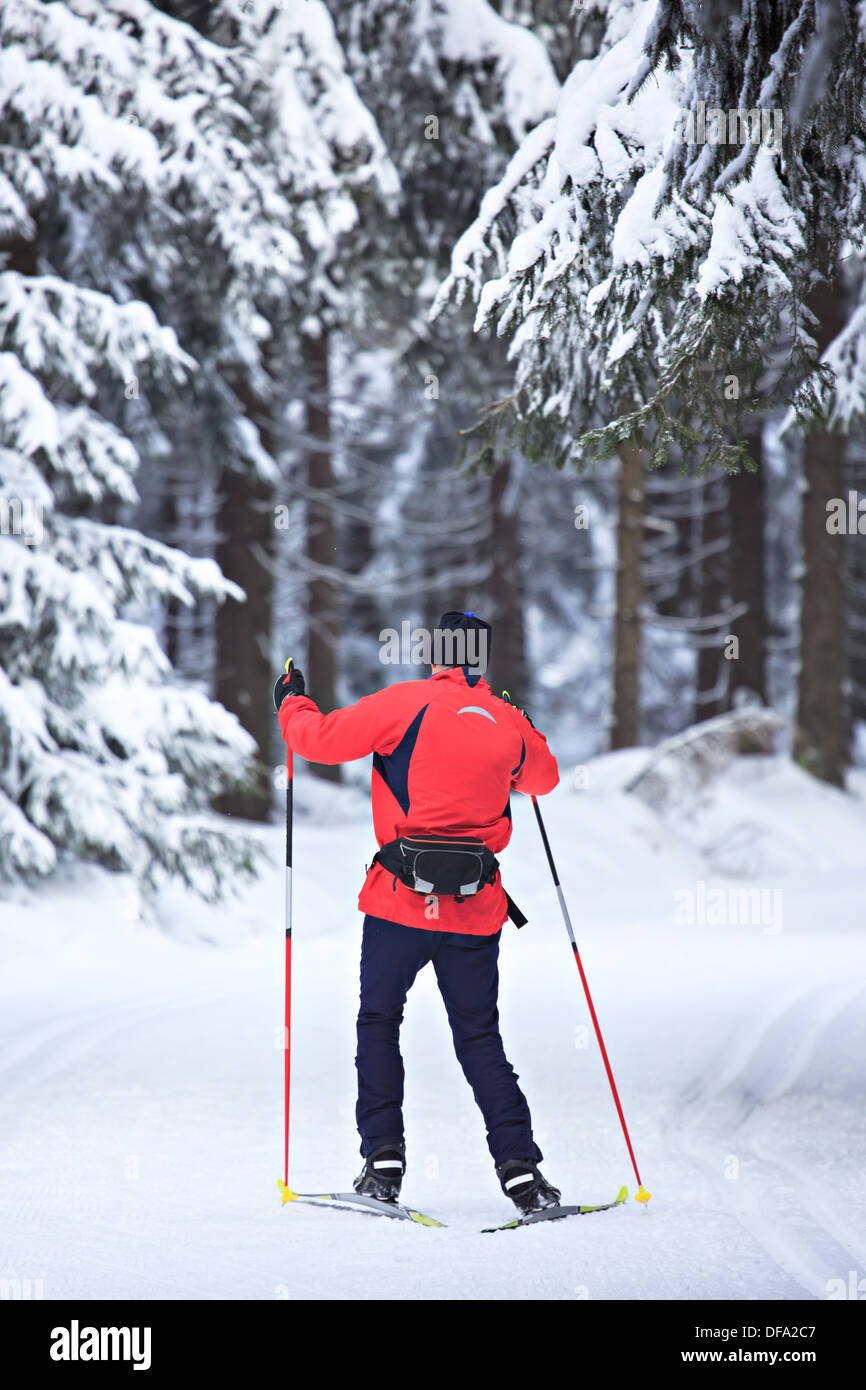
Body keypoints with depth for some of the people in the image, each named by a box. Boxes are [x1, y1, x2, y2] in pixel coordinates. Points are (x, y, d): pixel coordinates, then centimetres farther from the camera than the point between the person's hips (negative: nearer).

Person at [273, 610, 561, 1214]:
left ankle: (383, 1161, 4)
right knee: (480, 1038, 11)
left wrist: (292, 702, 20)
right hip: (476, 908, 3)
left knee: (379, 1023, 12)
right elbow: (544, 777, 29)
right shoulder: (510, 722, 8)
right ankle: (519, 1167, 1)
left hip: (402, 898, -3)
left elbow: (321, 738, -1)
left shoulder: (406, 702, -5)